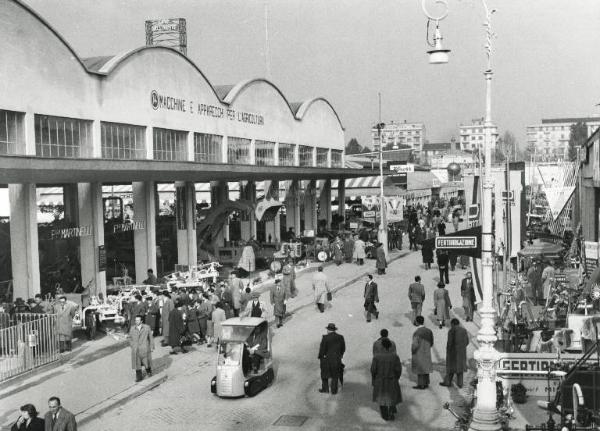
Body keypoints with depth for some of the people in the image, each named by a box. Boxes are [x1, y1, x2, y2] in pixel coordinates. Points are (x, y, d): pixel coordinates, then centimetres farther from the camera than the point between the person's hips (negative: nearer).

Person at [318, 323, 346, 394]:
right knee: (335, 375, 15)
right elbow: (343, 348, 4)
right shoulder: (340, 337, -5)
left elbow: (322, 349, -15)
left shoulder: (325, 338, -18)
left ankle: (325, 389, 22)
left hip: (326, 359, -3)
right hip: (337, 359, 3)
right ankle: (334, 390, 20)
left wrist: (320, 357, 0)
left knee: (325, 373, 17)